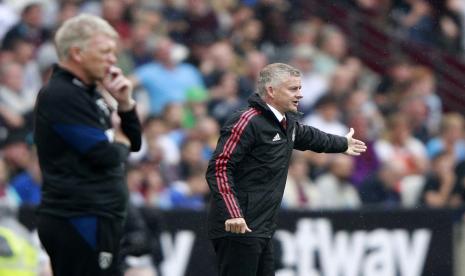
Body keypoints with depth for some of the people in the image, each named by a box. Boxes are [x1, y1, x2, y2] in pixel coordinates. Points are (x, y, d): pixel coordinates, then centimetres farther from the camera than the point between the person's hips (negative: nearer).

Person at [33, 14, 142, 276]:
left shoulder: (90, 93, 17)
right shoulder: (61, 96, -14)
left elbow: (134, 143, 20)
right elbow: (106, 155, -20)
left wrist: (125, 103, 3)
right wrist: (120, 142, 3)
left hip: (96, 218, 10)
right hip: (79, 221, -10)